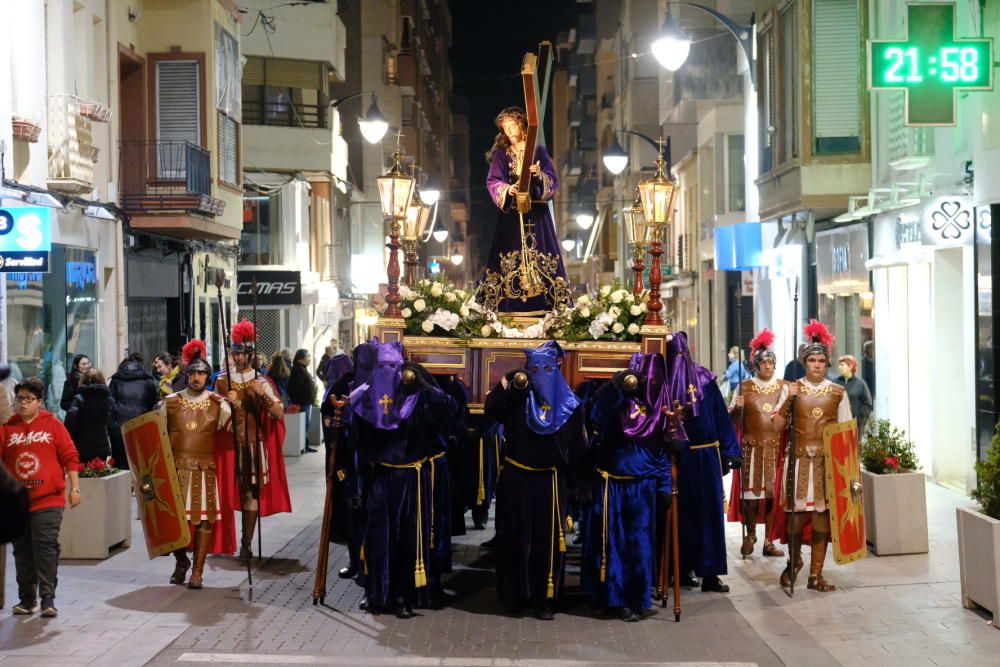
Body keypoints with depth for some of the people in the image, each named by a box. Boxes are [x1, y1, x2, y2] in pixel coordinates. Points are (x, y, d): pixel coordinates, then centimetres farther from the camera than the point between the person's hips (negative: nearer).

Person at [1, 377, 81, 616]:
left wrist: (74, 488, -2)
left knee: (45, 547, -7)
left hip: (48, 500, -3)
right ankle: (27, 598, 18)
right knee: (22, 551, 9)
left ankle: (47, 598, -4)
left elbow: (70, 457, 2)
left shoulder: (53, 425, 3)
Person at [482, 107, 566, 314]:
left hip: (536, 213, 0)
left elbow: (553, 180, 1)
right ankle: (511, 307, -8)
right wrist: (507, 189, -23)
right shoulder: (502, 153, 10)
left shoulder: (539, 152, 10)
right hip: (511, 213, 0)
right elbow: (493, 182, -3)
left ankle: (542, 305, -5)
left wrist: (539, 175, -20)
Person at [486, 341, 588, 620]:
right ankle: (514, 595, 19)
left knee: (548, 540, 1)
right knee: (516, 538, 8)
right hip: (516, 480, 0)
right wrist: (507, 385, -31)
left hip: (550, 483, 1)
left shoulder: (569, 404, 1)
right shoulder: (516, 397, -2)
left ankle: (544, 599, 8)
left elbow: (578, 447, 4)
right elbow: (491, 409, -21)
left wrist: (581, 482, 3)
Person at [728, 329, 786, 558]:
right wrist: (737, 408, -17)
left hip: (776, 446, 1)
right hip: (752, 446, -1)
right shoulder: (744, 387, 6)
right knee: (751, 491, -3)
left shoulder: (783, 387, 9)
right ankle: (750, 534, 16)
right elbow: (731, 417, 4)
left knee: (772, 492, 0)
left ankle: (768, 541, 7)